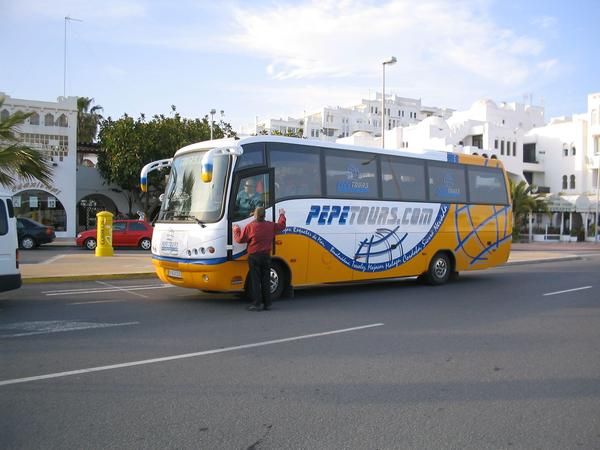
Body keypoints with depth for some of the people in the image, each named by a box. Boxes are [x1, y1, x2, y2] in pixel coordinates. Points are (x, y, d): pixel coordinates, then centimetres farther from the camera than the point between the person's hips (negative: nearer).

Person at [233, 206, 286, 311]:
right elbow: (281, 225, 20)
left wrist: (236, 230, 15)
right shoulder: (271, 225, 2)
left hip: (254, 256, -3)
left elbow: (240, 239, -4)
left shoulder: (250, 226, -9)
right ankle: (267, 304, 12)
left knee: (255, 280, -1)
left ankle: (256, 304, -3)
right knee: (266, 280, 9)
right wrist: (282, 214, 37)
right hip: (266, 256, 3)